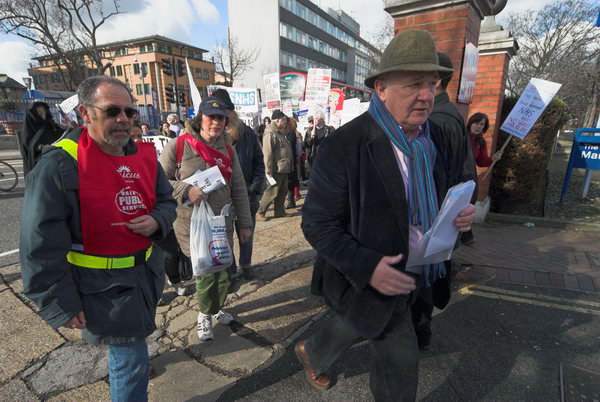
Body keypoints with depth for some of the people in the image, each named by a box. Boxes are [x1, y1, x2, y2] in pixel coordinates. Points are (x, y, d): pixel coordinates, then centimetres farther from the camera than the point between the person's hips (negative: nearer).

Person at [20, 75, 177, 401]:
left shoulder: (145, 155, 0)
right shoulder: (59, 165, -18)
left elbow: (165, 200, 12)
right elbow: (42, 246, -16)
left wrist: (157, 221, -12)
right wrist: (61, 305, -12)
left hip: (145, 271, 7)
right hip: (102, 285, -6)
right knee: (132, 364, 6)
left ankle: (120, 370, 60)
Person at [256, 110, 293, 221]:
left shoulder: (280, 132, 18)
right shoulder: (270, 133, -13)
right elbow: (267, 153, -19)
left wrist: (288, 166, 17)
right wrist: (268, 169, -22)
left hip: (284, 169, 10)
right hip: (276, 169, -10)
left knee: (282, 191, 15)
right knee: (272, 192, -4)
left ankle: (279, 211, 26)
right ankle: (260, 212, 8)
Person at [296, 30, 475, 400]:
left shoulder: (432, 142, -1)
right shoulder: (342, 147, -25)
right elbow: (317, 224, -20)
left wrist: (455, 216, -10)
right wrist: (367, 267, -30)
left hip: (413, 273, 7)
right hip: (368, 280, -7)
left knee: (353, 326, 28)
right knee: (400, 359, 11)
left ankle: (311, 353, 60)